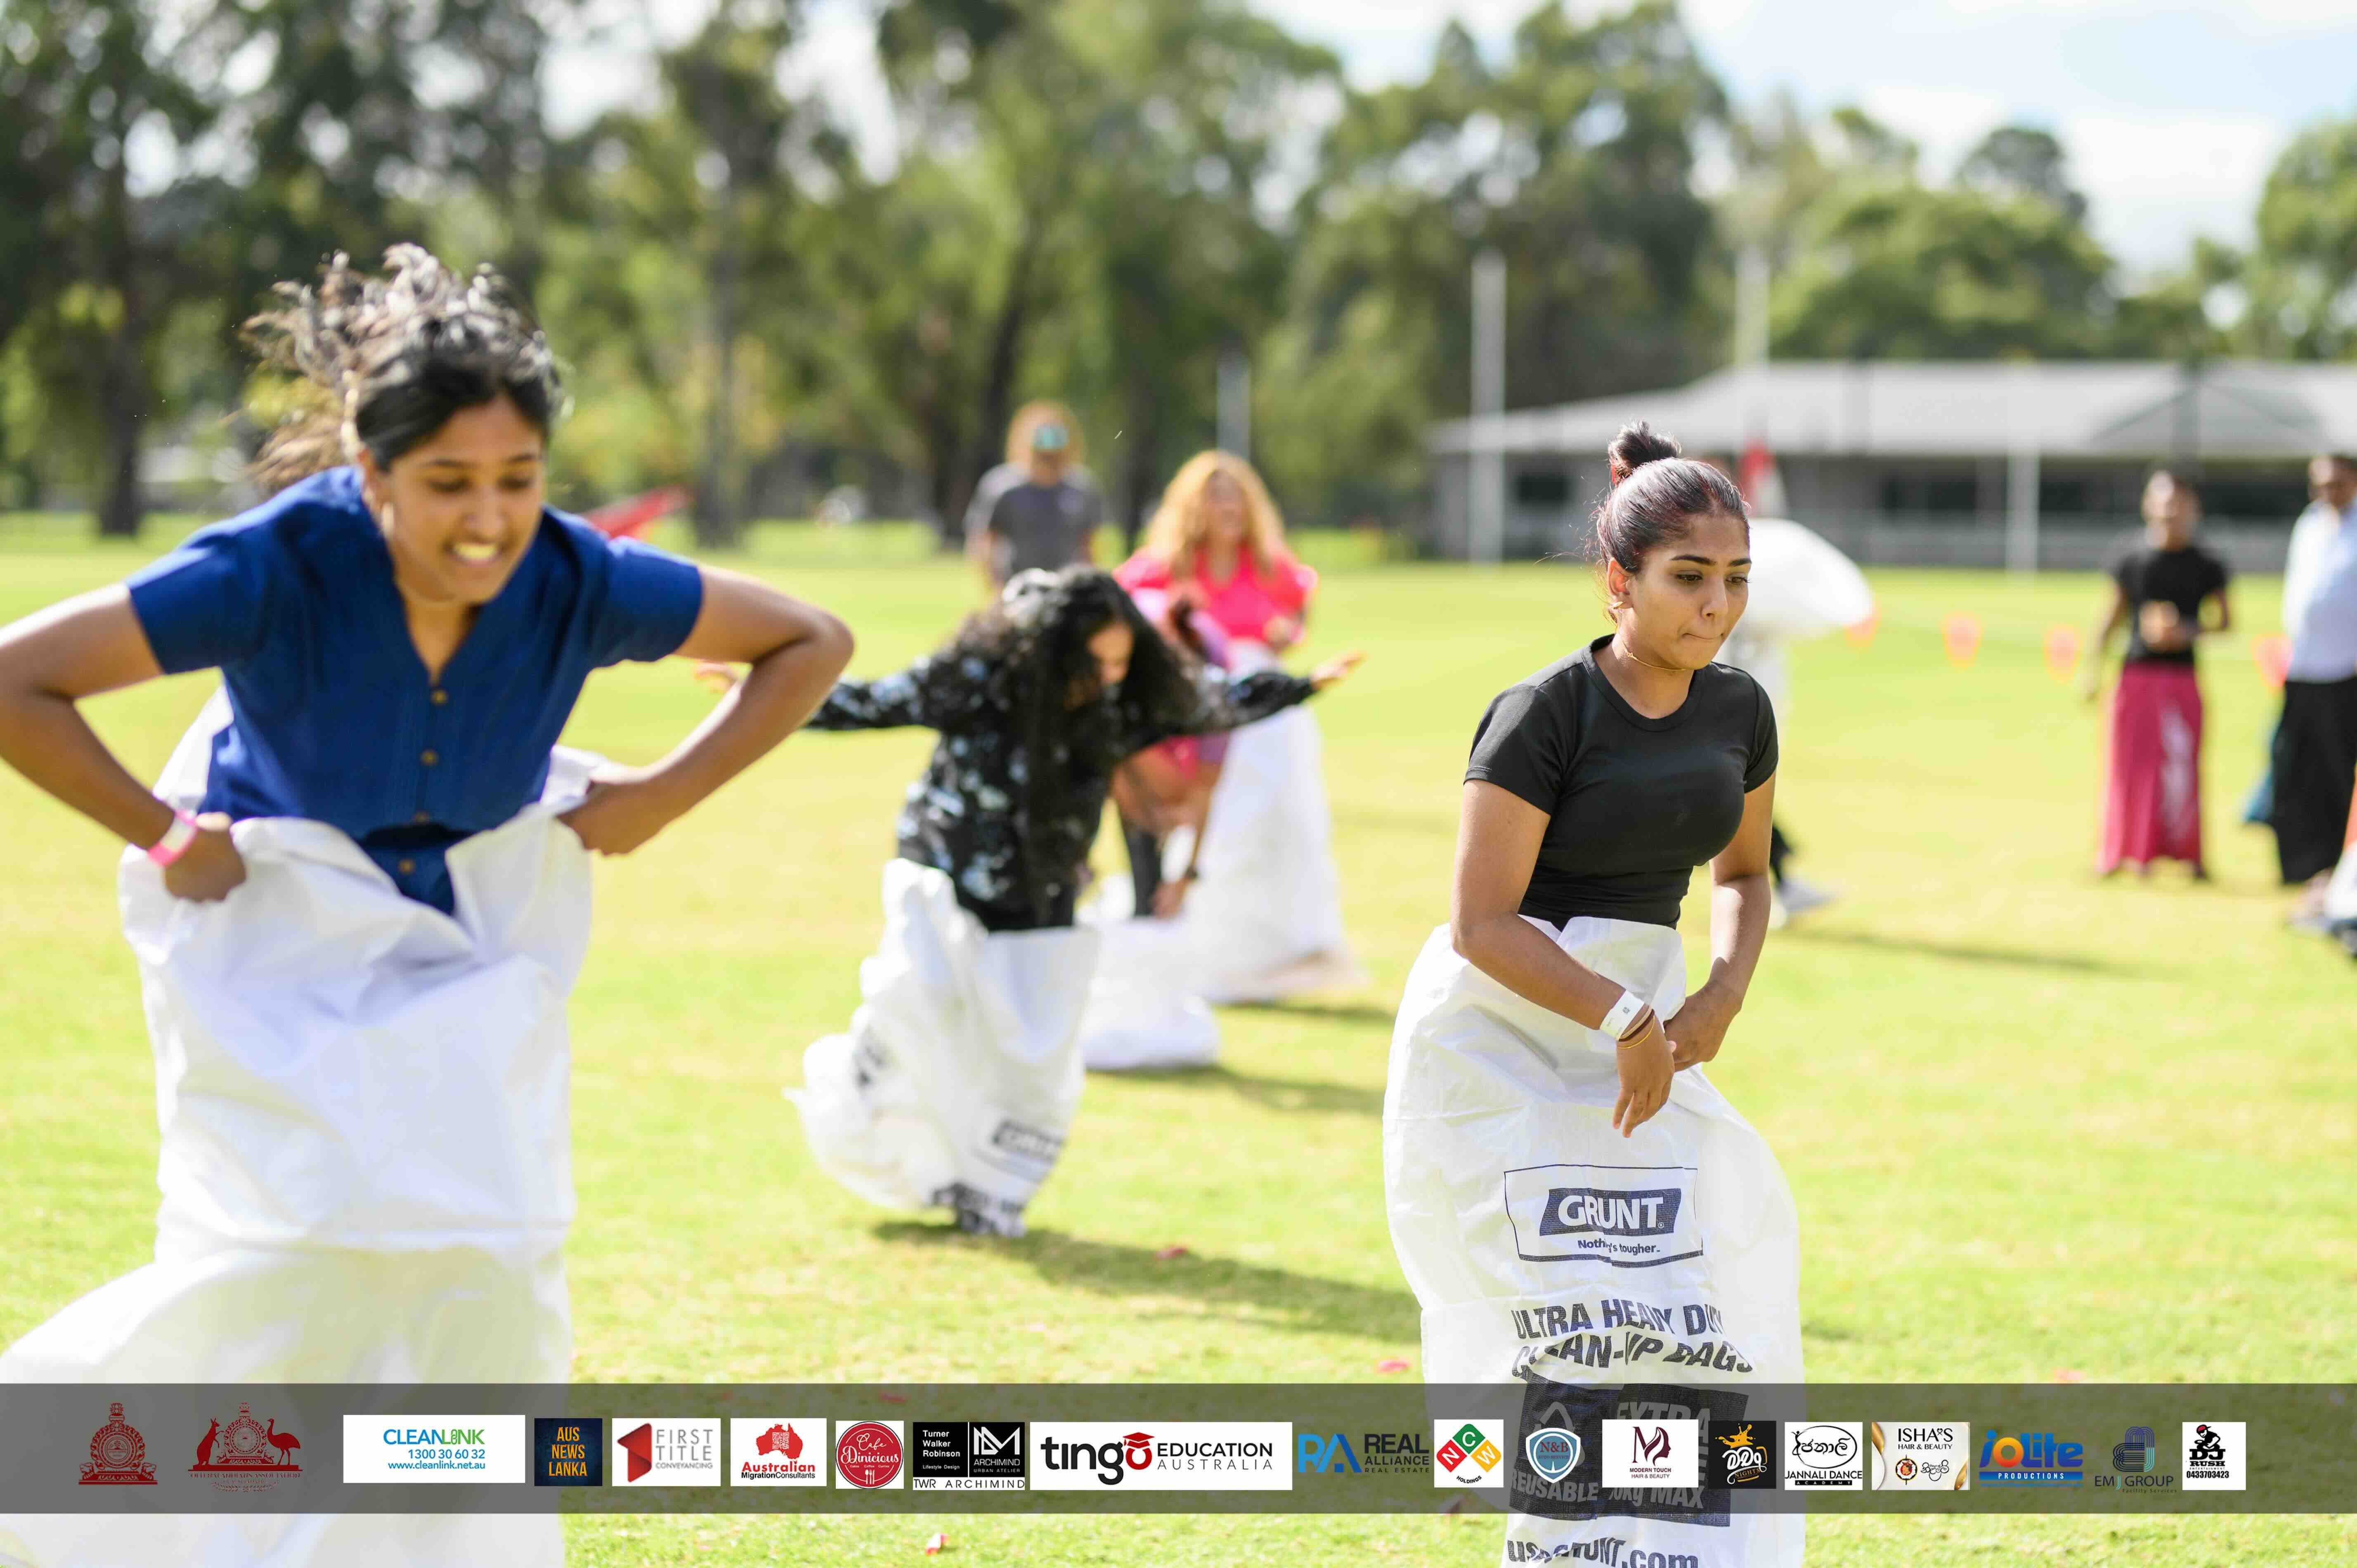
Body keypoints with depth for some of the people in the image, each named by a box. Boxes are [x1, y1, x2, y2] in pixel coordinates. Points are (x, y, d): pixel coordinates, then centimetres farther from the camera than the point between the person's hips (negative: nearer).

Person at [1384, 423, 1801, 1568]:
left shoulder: (1738, 712, 2)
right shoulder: (1544, 715, -17)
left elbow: (1742, 874, 18)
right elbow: (1482, 924, -19)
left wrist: (1721, 996, -1)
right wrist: (1624, 1018, -25)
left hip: (1638, 1025, 7)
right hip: (1499, 1040, -7)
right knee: (1590, 1310, -14)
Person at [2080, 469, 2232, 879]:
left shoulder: (2206, 568, 3)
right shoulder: (2131, 562, 4)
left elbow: (2225, 621, 6)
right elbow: (2109, 621, 7)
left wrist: (2188, 632, -12)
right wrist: (2093, 670, 0)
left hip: (2181, 678, 0)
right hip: (2137, 674, 0)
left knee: (2181, 766, -1)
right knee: (2129, 763, 1)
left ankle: (2187, 853, 8)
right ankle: (2122, 850, 9)